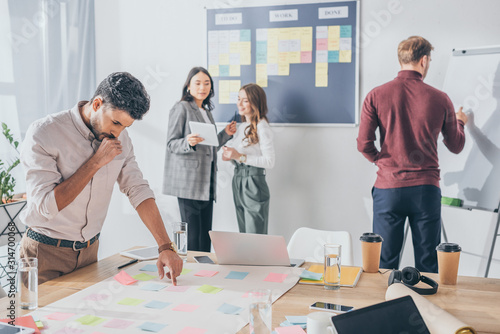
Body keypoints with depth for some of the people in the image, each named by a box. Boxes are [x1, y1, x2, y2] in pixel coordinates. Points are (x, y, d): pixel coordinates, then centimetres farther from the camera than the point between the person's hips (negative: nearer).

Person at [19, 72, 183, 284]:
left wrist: (165, 247, -14)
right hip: (46, 253, -4)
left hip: (90, 250, 5)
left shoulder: (120, 139, -1)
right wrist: (96, 162, -24)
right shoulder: (43, 134, -19)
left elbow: (138, 191, -4)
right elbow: (46, 206, -24)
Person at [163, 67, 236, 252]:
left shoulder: (207, 112, 21)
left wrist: (226, 134, 13)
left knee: (205, 235, 6)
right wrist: (188, 142, -25)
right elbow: (171, 144, -7)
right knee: (191, 236, -8)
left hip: (207, 182, 7)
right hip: (188, 181, -7)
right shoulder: (181, 108, -2)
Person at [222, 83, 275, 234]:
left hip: (254, 183, -9)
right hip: (238, 181, 9)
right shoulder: (242, 126, 15)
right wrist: (229, 157, 1)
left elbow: (269, 161, -17)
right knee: (243, 234, 12)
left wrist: (240, 157, -21)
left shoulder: (262, 127, -11)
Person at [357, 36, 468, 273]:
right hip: (426, 189, 0)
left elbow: (364, 144, -5)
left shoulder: (376, 96, -3)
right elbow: (456, 146, 10)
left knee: (385, 264, 9)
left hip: (388, 187, 0)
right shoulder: (440, 99, -2)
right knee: (427, 265, 11)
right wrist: (459, 122, 31)